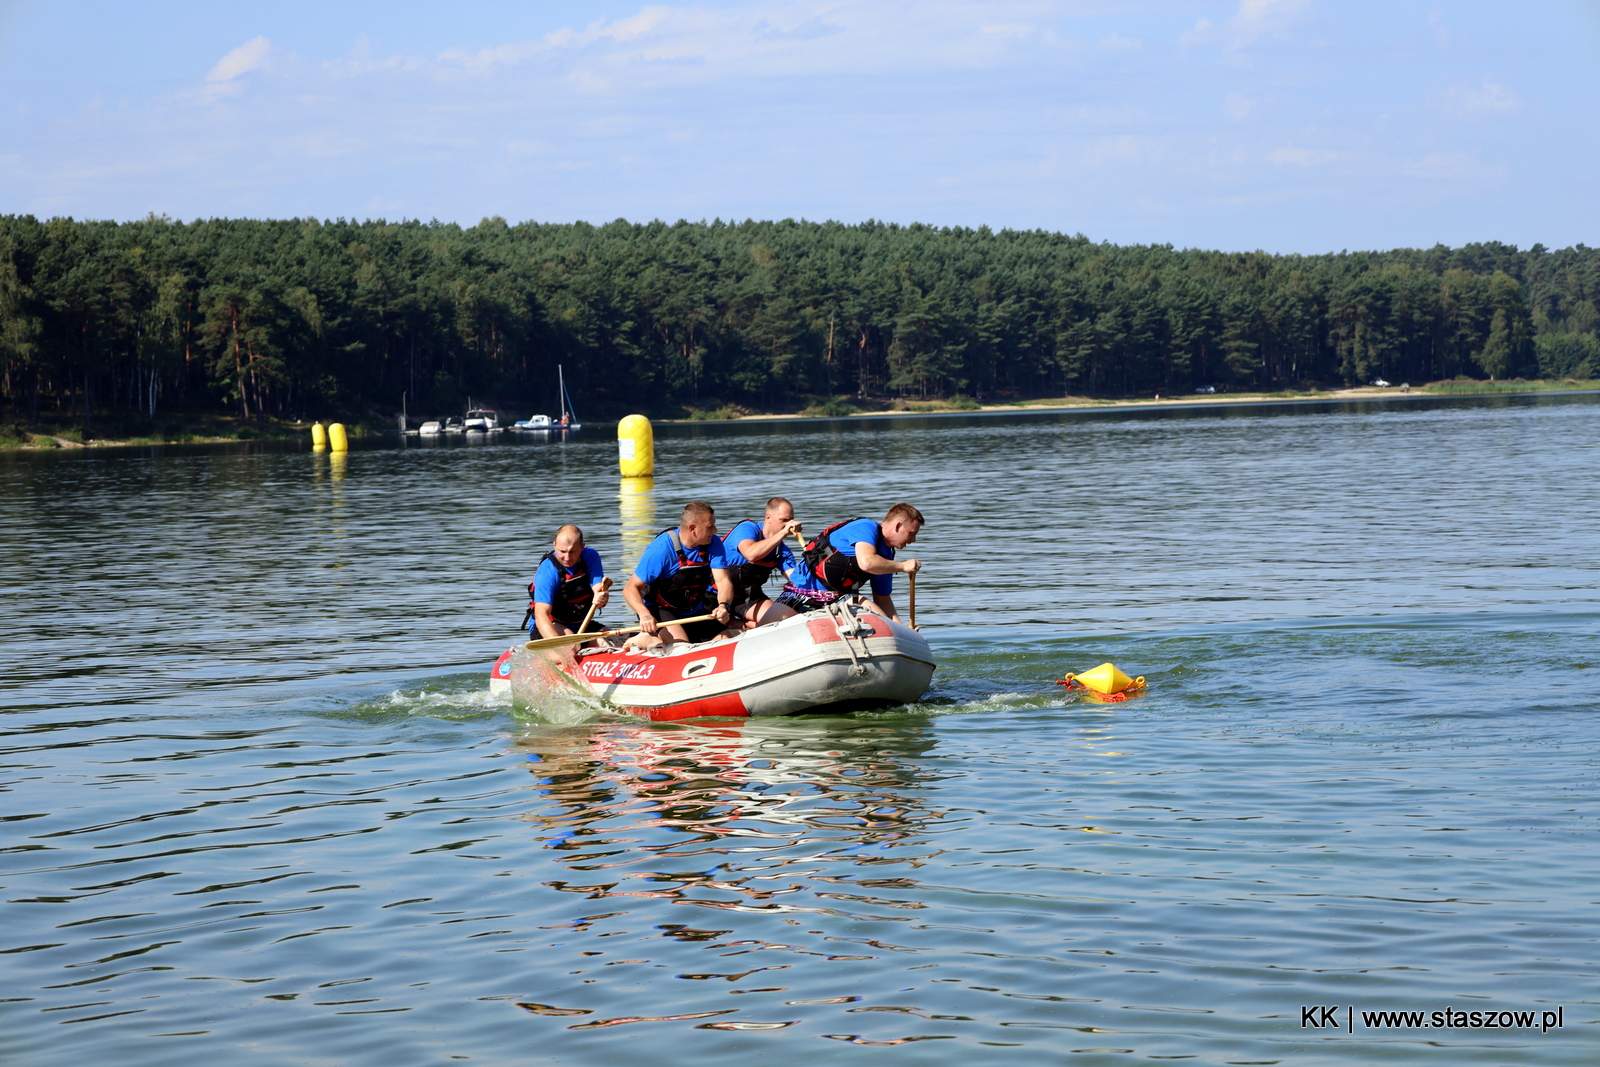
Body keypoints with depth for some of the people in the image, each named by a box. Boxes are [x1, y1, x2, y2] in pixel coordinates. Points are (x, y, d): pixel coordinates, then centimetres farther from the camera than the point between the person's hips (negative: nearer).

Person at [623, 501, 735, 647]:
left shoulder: (713, 544, -7)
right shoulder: (662, 549, -22)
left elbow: (723, 581, -15)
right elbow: (631, 588, -21)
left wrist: (723, 606, -38)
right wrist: (644, 615, -41)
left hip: (695, 612, 7)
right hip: (661, 611, -7)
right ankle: (645, 640, -2)